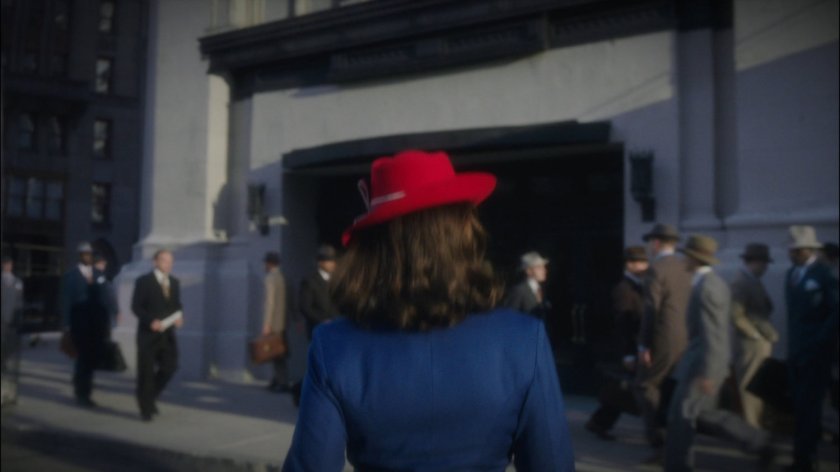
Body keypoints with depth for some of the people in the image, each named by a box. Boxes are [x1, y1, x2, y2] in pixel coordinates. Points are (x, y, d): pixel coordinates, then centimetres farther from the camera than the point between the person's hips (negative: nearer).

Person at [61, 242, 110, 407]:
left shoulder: (99, 275, 11)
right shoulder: (70, 276, 0)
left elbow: (104, 299, 10)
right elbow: (66, 302, -2)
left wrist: (106, 324, 6)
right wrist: (67, 325, -8)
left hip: (97, 324, 4)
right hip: (80, 324, -4)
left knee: (95, 356, 4)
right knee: (85, 357, -3)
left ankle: (80, 383, 32)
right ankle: (82, 394, 12)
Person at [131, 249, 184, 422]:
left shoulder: (174, 282, 12)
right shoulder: (143, 281, -5)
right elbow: (136, 307, -9)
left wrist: (179, 317, -4)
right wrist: (151, 321, -22)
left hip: (167, 333, 5)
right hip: (148, 334, -5)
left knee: (169, 367, 0)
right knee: (146, 371, 1)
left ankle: (149, 397, 24)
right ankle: (146, 409, 13)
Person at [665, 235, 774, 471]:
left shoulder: (706, 287, -21)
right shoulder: (713, 282, 11)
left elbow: (712, 334, -24)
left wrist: (706, 373, -24)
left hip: (703, 363, -10)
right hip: (703, 360, 10)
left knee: (680, 416, 0)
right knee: (704, 414, 17)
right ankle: (759, 442, 21)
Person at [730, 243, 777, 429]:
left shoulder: (753, 281, 14)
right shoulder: (741, 282, -15)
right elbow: (737, 316, -20)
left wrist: (770, 334, 8)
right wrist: (757, 336, -14)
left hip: (762, 344, 10)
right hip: (751, 344, -10)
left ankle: (755, 425, 23)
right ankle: (751, 428, 2)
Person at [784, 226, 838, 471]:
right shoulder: (791, 273, 11)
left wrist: (820, 342, -15)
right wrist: (793, 343, 12)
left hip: (815, 353, -6)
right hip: (796, 351, 6)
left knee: (808, 406, -5)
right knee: (801, 405, 11)